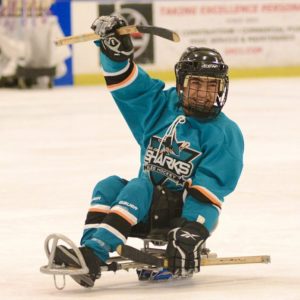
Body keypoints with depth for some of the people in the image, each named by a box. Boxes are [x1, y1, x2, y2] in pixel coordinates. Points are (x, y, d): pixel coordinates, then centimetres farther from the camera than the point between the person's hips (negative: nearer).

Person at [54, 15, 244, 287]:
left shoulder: (226, 134, -9)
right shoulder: (162, 106, 7)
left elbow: (210, 190, -18)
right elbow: (126, 81, 3)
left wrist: (192, 230, -29)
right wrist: (114, 45, -16)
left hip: (184, 208, -6)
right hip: (146, 203, 6)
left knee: (137, 189, -31)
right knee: (108, 187, -20)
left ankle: (95, 254, -46)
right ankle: (89, 250, -36)